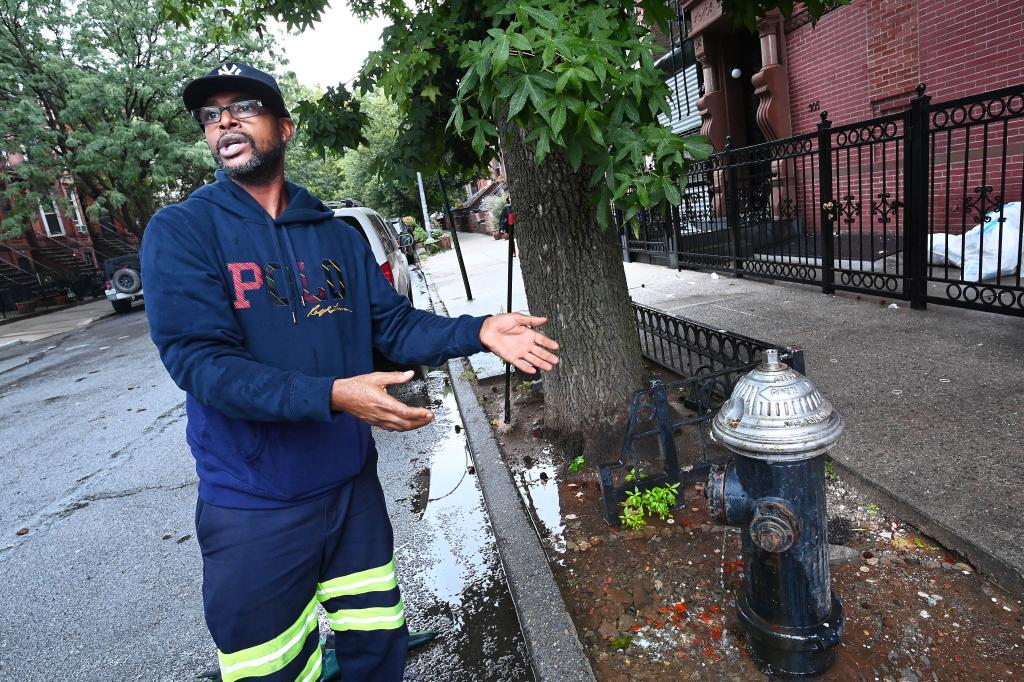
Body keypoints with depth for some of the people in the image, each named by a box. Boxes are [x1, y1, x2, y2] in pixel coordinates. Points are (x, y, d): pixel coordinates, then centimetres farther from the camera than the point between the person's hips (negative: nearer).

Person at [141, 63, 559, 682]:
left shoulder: (338, 236, 7)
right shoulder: (181, 232, -8)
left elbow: (395, 323, 5)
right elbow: (199, 361, -19)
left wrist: (478, 331, -11)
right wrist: (333, 395, -29)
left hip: (352, 484, 4)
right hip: (254, 504, -4)